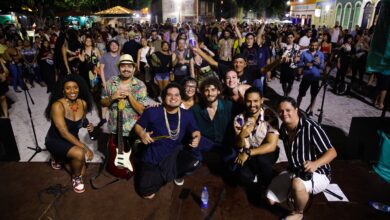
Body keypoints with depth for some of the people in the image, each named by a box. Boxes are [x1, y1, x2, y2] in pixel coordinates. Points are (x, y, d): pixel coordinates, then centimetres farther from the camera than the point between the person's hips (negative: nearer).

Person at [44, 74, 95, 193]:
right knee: (79, 153, -34)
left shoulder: (83, 103, -9)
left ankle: (59, 158, 32)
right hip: (55, 140, -6)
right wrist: (85, 147, -31)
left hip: (72, 140, 6)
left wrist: (88, 125, -12)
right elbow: (64, 133, -29)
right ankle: (76, 178, -1)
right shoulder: (57, 105, -27)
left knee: (81, 172, 4)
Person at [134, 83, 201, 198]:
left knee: (194, 159, -29)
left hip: (175, 154, 2)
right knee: (147, 193, -9)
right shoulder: (152, 112, -11)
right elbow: (138, 125, 2)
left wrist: (196, 138, -19)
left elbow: (195, 131, 5)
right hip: (153, 156, -1)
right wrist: (142, 134, -21)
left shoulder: (187, 115, -3)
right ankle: (159, 176, 28)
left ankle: (178, 173, 10)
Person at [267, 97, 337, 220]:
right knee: (270, 199, -1)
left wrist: (315, 164, -41)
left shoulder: (311, 128, -26)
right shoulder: (284, 128, -3)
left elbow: (332, 152, -23)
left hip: (318, 174, -6)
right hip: (294, 172, 6)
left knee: (297, 184, -39)